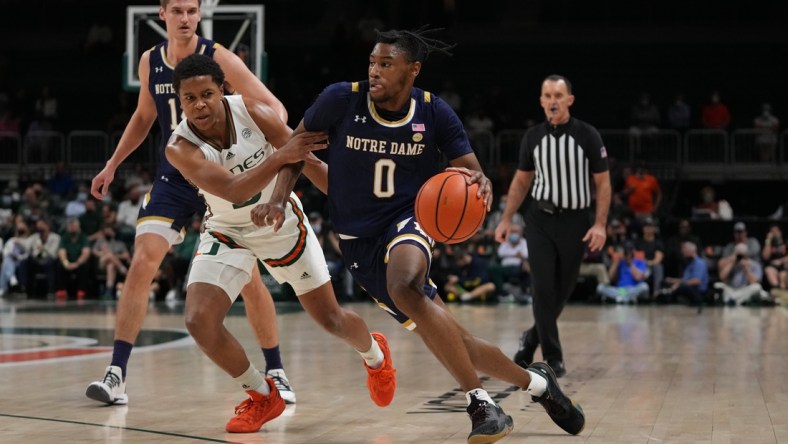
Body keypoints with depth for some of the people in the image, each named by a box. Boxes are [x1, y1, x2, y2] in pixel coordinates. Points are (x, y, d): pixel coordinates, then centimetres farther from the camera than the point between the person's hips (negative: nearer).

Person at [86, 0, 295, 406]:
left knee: (247, 274, -3)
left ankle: (276, 373, 12)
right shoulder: (150, 62, 1)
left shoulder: (219, 59, -13)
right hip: (172, 180, 3)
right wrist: (112, 164, 18)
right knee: (141, 264, -12)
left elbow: (274, 107, -16)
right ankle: (116, 374, -10)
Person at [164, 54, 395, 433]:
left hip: (281, 224, 0)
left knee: (331, 319, 6)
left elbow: (296, 153, -20)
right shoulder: (180, 148, -25)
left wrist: (276, 202, -38)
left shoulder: (253, 112, -21)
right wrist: (280, 156, -44)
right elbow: (232, 189, -34)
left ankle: (375, 354, 43)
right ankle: (263, 397, 2)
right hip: (227, 232, 0)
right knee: (199, 320, -20)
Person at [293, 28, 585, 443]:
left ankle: (479, 403, -31)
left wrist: (480, 185, -25)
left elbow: (472, 172, -3)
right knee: (454, 342, -1)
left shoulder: (434, 112, -8)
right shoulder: (341, 100, -9)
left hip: (408, 221, -2)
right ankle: (535, 382, 25)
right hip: (359, 241, 2)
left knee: (404, 288, -38)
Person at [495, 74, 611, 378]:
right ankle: (552, 356, -3)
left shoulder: (587, 135, -6)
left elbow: (603, 183, -4)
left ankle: (531, 339, 29)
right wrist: (506, 219, 6)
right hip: (540, 219, 1)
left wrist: (600, 224, -13)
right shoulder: (533, 137, 1)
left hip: (575, 221, -1)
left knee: (563, 290, 7)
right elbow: (521, 180, 12)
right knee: (543, 288, -9)